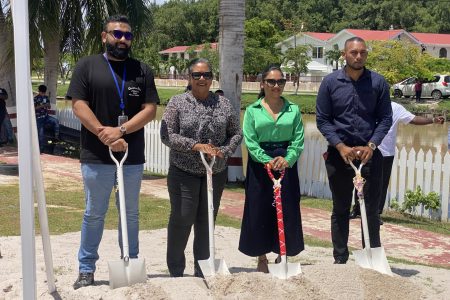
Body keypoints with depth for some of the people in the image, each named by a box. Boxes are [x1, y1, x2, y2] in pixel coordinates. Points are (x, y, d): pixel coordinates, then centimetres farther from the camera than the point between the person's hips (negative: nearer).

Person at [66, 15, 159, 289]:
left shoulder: (143, 70, 8)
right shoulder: (87, 66, 2)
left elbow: (150, 109, -1)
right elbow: (78, 105, -7)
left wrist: (120, 130, -14)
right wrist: (104, 134, -16)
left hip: (133, 157, 2)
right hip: (96, 156, -2)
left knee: (131, 214, 12)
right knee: (94, 214, 6)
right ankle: (86, 269, 17)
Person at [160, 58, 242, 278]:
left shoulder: (223, 104, 6)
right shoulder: (178, 102, -3)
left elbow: (236, 133, 10)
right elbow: (167, 136, -9)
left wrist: (224, 151, -8)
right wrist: (195, 146, -19)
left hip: (216, 173, 3)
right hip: (183, 172, -3)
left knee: (206, 222, 10)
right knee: (181, 220, 0)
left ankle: (202, 272, 22)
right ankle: (176, 272, 17)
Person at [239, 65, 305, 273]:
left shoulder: (293, 110, 7)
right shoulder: (253, 110, 2)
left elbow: (298, 140, 0)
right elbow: (250, 141, -6)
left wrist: (287, 159, -17)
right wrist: (268, 161, -18)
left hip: (286, 164, 2)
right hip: (260, 164, -1)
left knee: (286, 210, 3)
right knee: (259, 210, 3)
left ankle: (282, 256, 18)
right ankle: (262, 259, 16)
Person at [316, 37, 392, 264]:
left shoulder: (378, 82, 0)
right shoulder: (330, 82, -1)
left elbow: (385, 118, 2)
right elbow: (322, 120, -1)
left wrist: (371, 146, -11)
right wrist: (341, 147, -11)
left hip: (370, 154, 0)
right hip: (339, 154, 0)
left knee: (371, 209, 3)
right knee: (340, 209, 10)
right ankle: (340, 258, 20)